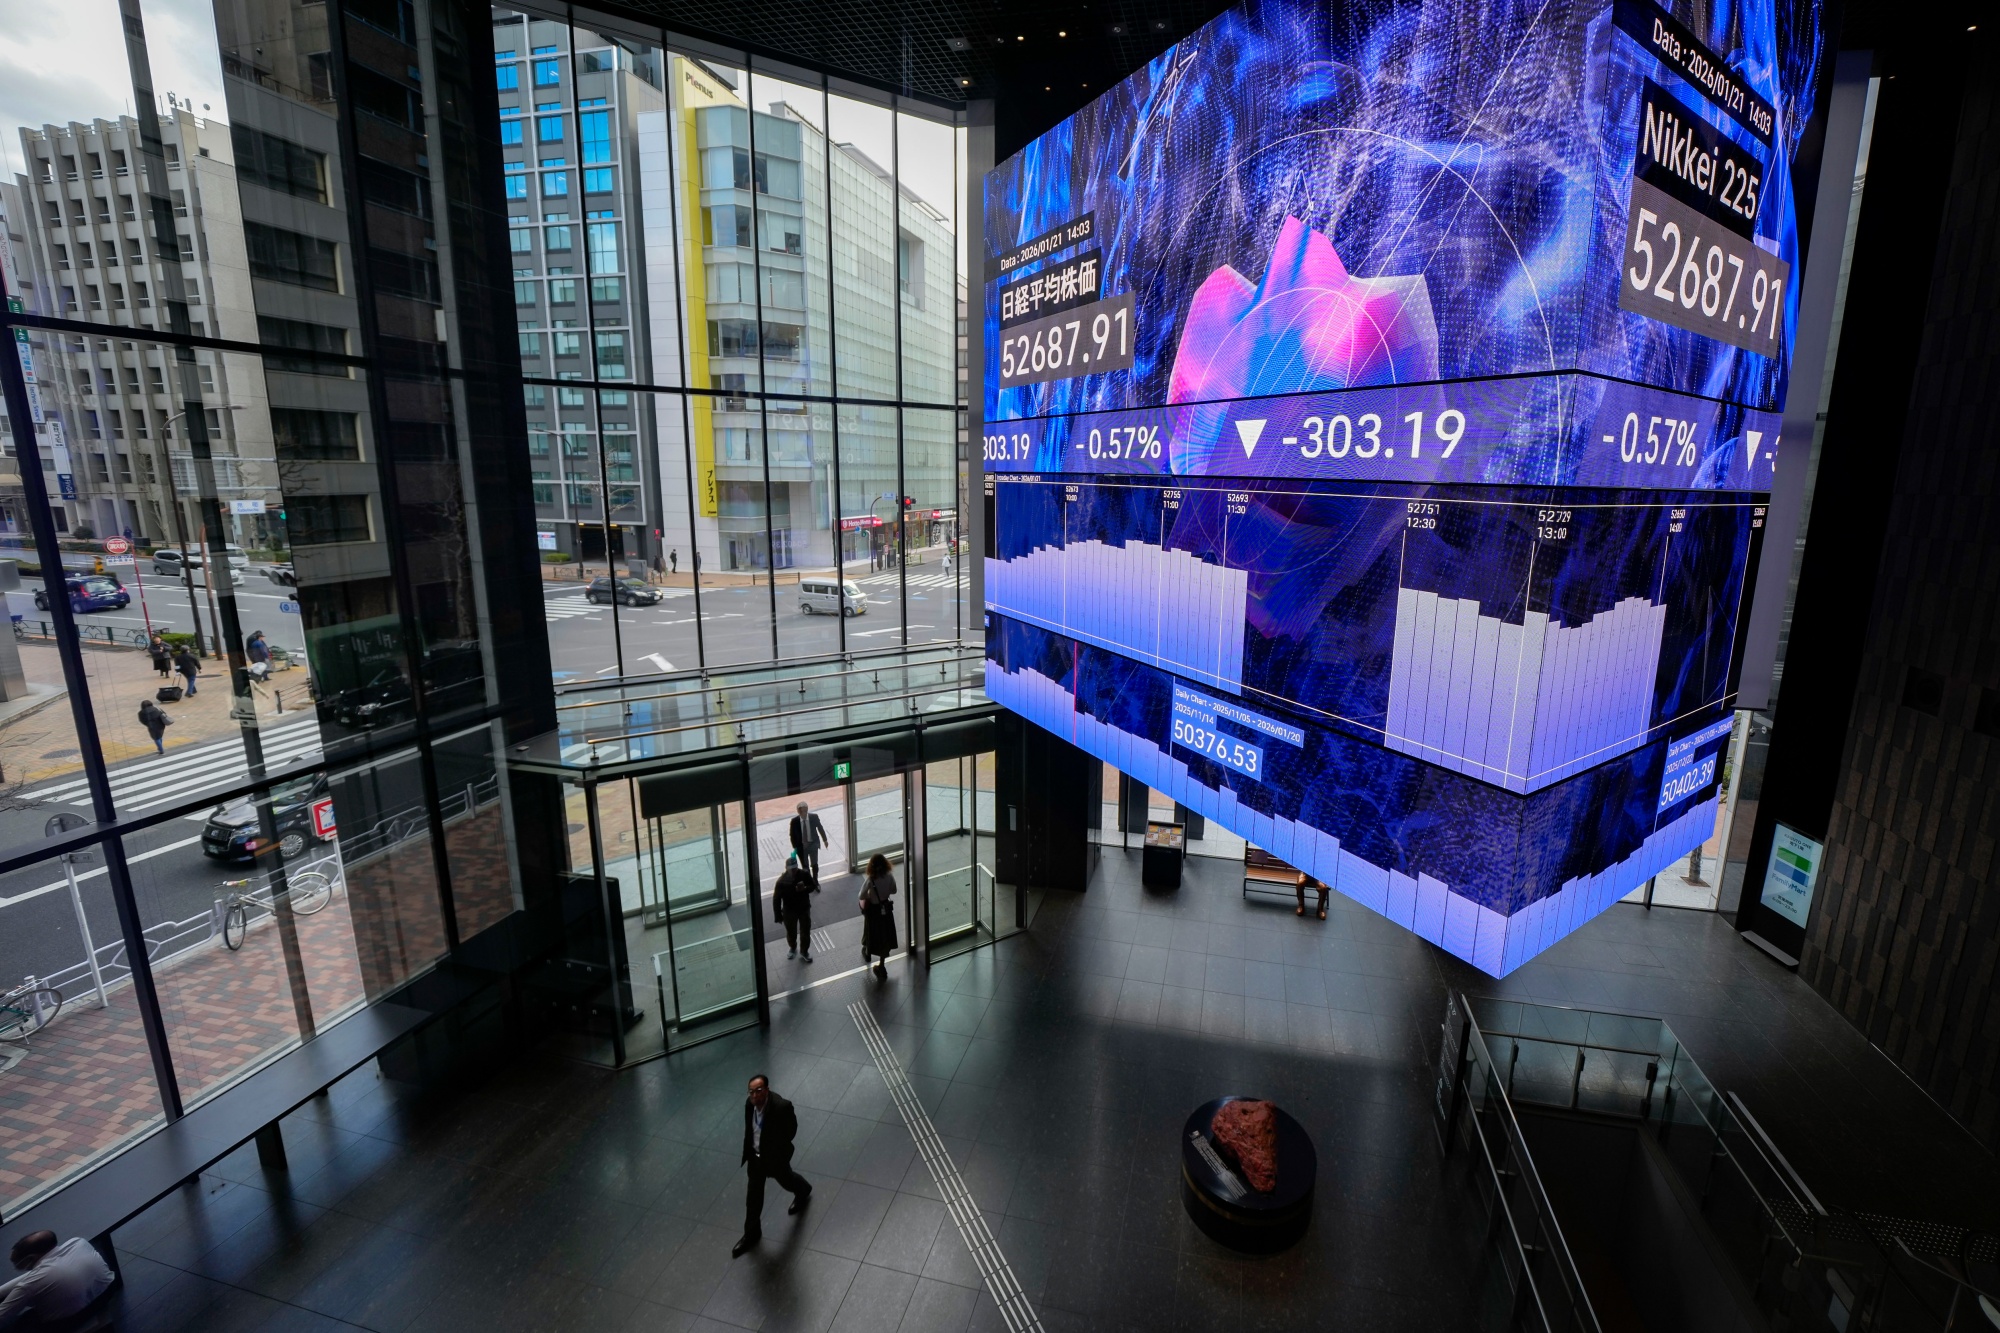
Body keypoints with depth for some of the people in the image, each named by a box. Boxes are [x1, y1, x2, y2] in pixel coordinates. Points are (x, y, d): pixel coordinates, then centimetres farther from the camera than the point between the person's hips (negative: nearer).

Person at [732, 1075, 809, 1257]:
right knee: (753, 1195, 15)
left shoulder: (781, 1106, -35)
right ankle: (751, 1233, 36)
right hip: (755, 1155, 4)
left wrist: (775, 1150, -13)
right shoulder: (749, 1102, -18)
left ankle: (803, 1191, 57)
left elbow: (791, 1129, -19)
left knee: (785, 1179, 24)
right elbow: (748, 1127, 1)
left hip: (775, 1155, -4)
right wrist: (748, 1150, 6)